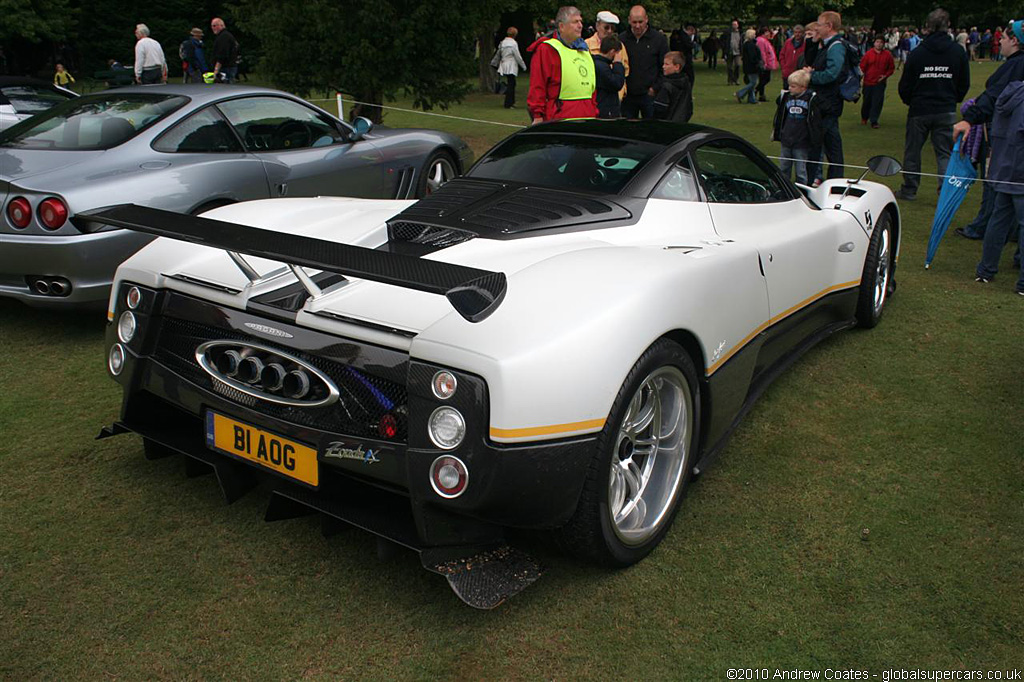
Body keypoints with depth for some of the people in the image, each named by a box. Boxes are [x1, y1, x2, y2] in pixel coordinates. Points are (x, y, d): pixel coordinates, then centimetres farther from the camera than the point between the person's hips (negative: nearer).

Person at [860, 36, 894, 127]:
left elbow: (891, 68, 6)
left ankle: (874, 121, 3)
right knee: (866, 101, 12)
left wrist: (885, 75, -6)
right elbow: (862, 66, 2)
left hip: (880, 83, 0)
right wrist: (862, 74, -2)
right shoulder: (868, 53, -5)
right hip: (868, 82, 0)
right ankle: (864, 118, 34)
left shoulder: (887, 54, -1)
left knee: (877, 102, -4)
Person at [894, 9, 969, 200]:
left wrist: (910, 101, 16)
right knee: (945, 153, 5)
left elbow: (904, 86, -2)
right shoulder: (959, 53, -1)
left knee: (912, 151, 12)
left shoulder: (917, 53, -7)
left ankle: (909, 190, 18)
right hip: (947, 111, 2)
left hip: (919, 110, -1)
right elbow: (965, 85, 6)